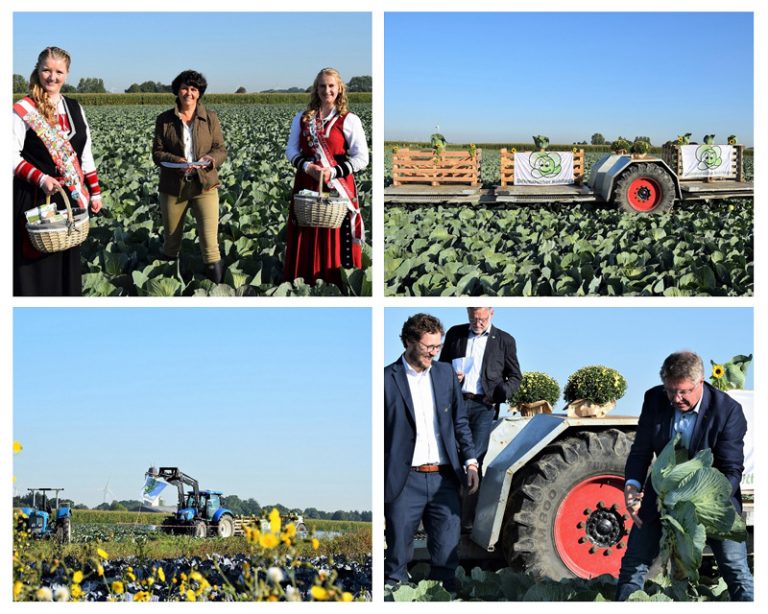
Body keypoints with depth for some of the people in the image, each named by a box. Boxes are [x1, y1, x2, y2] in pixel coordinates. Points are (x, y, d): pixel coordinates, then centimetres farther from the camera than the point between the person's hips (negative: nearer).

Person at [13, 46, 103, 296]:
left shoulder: (74, 109, 10)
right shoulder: (23, 111, -7)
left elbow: (85, 155, 15)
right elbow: (12, 156, -12)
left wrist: (95, 191, 12)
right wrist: (40, 179, -24)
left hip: (72, 198, 5)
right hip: (35, 197, -5)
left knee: (68, 259, 10)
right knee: (36, 261, -2)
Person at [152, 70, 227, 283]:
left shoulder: (210, 118, 4)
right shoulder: (164, 119, 3)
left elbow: (221, 150, 3)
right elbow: (157, 153, 0)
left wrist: (211, 159, -20)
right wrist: (177, 161, -20)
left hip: (204, 185, -1)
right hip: (173, 187, 1)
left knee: (210, 244, -11)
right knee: (171, 240, 12)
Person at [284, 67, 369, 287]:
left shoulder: (349, 121, -1)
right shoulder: (302, 119, 11)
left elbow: (361, 158, -5)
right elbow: (291, 149, 9)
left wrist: (333, 172, -16)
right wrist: (307, 166, -10)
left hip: (337, 186, -3)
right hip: (307, 183, 3)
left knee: (335, 238, -3)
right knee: (306, 236, 5)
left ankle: (336, 284, 3)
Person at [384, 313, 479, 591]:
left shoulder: (445, 374, 11)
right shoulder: (387, 379, -4)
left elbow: (460, 422, 17)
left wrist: (470, 462, 6)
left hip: (444, 478, 4)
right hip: (404, 481, -4)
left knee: (447, 556, 4)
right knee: (397, 558, 2)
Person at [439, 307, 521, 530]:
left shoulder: (504, 340, 8)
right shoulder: (455, 334, 13)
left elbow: (515, 376, 13)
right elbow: (442, 365, 20)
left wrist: (501, 393, -8)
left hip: (483, 405, -2)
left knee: (474, 460, -8)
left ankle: (468, 520, -6)